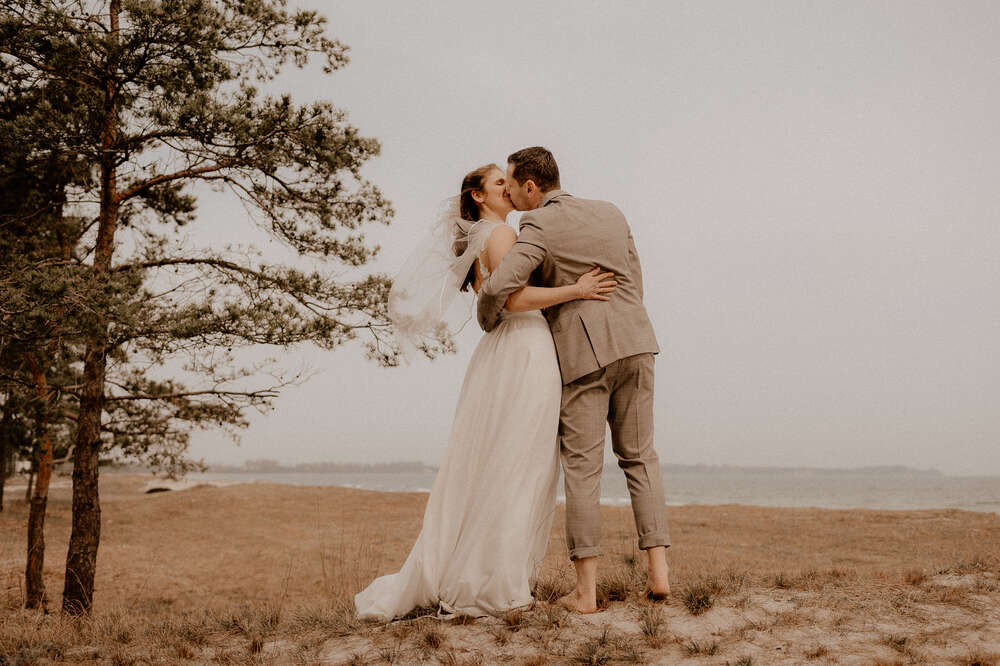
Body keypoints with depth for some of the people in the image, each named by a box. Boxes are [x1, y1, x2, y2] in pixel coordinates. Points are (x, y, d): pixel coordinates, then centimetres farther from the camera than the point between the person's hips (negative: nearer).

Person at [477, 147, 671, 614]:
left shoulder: (539, 227, -7)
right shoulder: (610, 214, 12)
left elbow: (497, 288, -20)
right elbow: (633, 284, 16)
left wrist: (489, 325, 1)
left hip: (580, 353, -5)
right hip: (633, 346, 5)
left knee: (582, 467, 0)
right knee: (639, 457, 12)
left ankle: (585, 589, -1)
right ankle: (658, 571, 4)